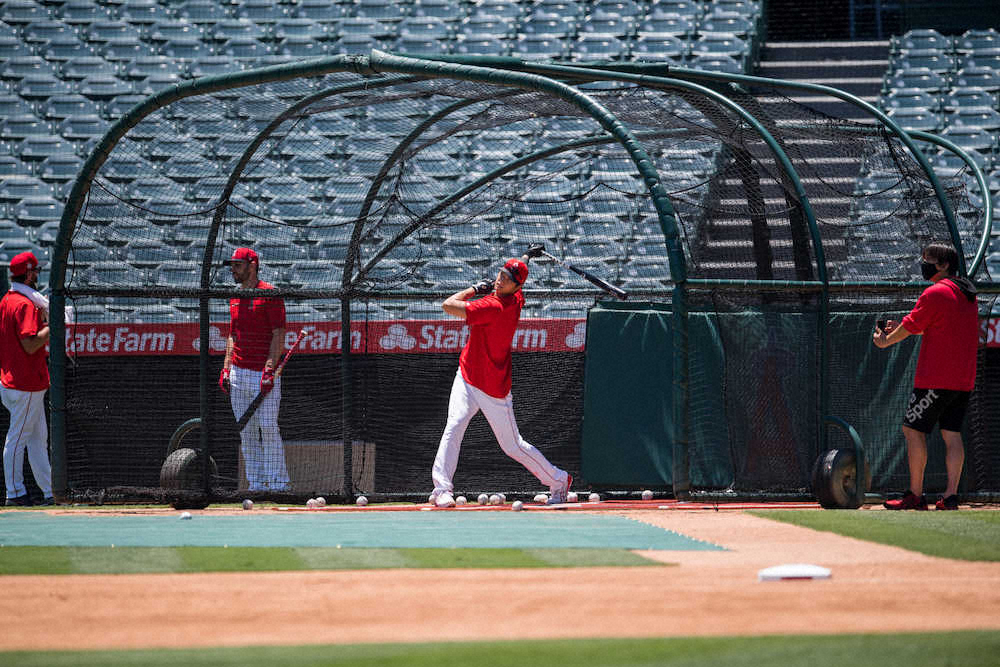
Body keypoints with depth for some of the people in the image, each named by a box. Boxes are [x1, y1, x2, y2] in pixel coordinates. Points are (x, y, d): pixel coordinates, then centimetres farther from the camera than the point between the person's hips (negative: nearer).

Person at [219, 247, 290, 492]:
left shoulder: (269, 294, -7)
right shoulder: (235, 299, 16)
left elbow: (279, 335, -12)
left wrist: (269, 370, -19)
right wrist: (226, 369, 12)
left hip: (264, 374, -7)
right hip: (238, 374, 7)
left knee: (268, 428, -10)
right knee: (247, 432, 6)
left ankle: (278, 483, -6)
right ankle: (256, 484, 9)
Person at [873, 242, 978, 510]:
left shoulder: (935, 293, -12)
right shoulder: (967, 295, 15)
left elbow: (910, 327, -6)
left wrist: (885, 341, 12)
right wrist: (902, 330, 24)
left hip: (936, 378, -8)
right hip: (963, 379, 8)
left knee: (913, 429, 0)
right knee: (952, 433, 7)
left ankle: (916, 495, -2)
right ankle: (951, 496, 0)